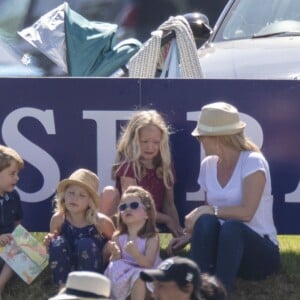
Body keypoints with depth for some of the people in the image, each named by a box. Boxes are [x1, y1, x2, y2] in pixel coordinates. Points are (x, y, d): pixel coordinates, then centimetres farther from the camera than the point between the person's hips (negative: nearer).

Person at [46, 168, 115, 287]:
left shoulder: (101, 222, -14)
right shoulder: (58, 219, -7)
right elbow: (55, 249, 6)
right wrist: (49, 242, -15)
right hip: (68, 274, 2)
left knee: (85, 244, -28)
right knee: (58, 243, -22)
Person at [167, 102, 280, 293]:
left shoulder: (252, 162, -12)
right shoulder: (208, 165, 7)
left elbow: (246, 212, -20)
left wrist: (209, 210, -20)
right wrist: (190, 235, -2)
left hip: (260, 251, -5)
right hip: (224, 247, 5)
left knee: (231, 227, -38)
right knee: (205, 222, -30)